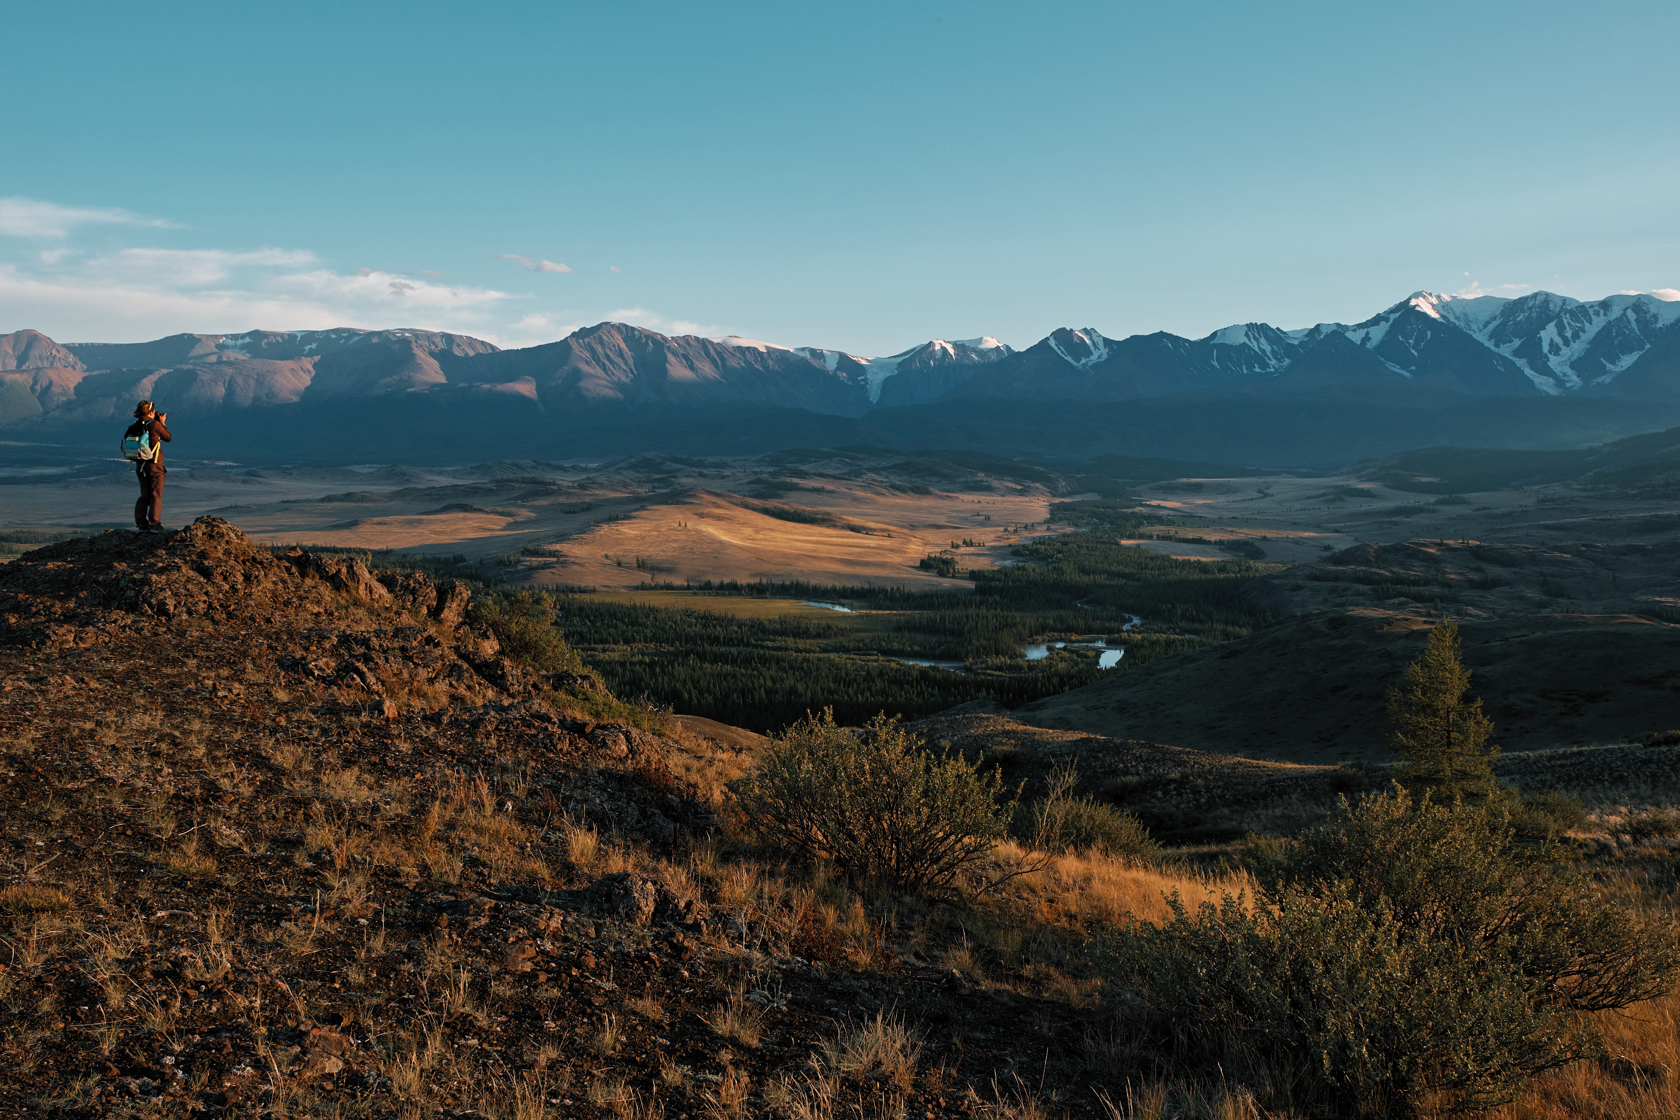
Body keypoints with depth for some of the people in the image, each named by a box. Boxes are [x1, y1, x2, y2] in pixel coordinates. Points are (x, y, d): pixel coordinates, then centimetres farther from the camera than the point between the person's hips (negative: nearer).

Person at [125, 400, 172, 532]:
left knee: (144, 495, 13)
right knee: (156, 495, 0)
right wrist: (162, 423, 11)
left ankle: (142, 523, 12)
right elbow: (167, 438, -2)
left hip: (140, 465, 6)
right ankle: (154, 523, -3)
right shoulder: (155, 424, -13)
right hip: (155, 465, -6)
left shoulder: (135, 427, 3)